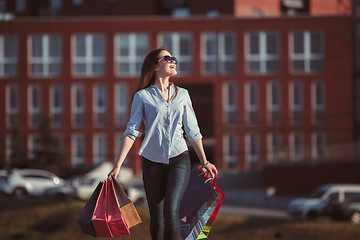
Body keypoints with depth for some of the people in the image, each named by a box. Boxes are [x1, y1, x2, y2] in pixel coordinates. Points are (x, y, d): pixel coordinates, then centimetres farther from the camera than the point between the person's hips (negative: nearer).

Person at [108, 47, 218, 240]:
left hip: (179, 159, 1)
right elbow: (131, 132, -2)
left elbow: (192, 131, 16)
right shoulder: (142, 96, 2)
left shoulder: (182, 94, 10)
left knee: (171, 210, -19)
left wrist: (204, 162, 17)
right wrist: (118, 165, -9)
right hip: (153, 162, 0)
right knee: (156, 219, 1)